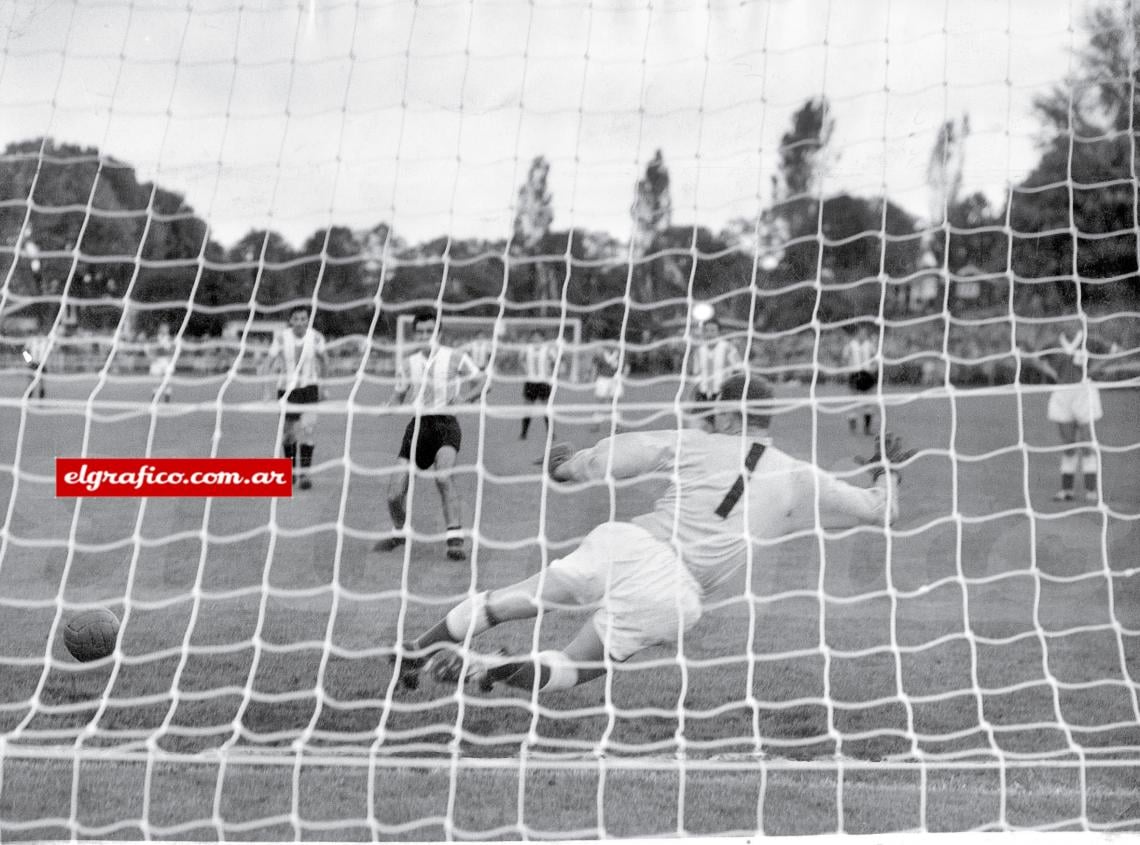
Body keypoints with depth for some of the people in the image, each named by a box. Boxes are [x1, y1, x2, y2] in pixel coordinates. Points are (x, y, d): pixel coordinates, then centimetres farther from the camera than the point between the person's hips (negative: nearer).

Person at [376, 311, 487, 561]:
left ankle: (456, 539, -26)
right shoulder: (408, 364, 11)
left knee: (442, 477, -31)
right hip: (418, 425, 4)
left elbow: (483, 381, 3)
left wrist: (466, 397, -16)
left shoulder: (455, 358, 0)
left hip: (446, 422, -4)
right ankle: (399, 532, 27)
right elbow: (399, 395, 19)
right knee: (395, 492, -4)